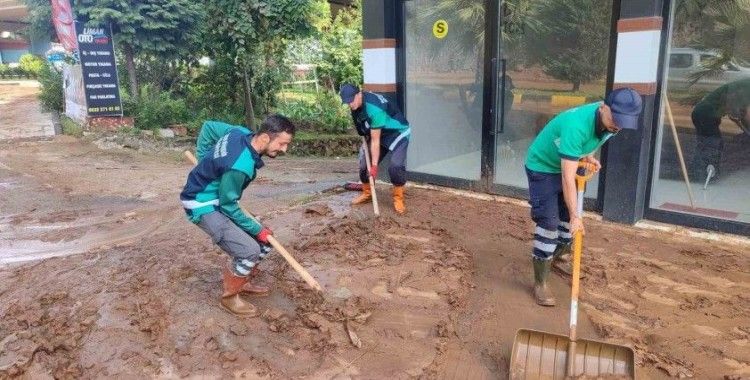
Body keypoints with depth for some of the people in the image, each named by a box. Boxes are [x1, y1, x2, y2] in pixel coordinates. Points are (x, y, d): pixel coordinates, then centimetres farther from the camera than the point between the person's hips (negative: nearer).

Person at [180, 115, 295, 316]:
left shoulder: (242, 132, -9)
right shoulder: (241, 166, -33)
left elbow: (208, 127, 8)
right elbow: (228, 206, -21)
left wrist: (206, 162, 13)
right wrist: (257, 229, -12)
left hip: (217, 198, 9)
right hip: (203, 205, -9)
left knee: (264, 241, 9)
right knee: (249, 251, -19)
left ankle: (242, 282, 29)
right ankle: (229, 296, 5)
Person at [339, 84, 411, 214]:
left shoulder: (374, 109, -37)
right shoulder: (357, 102, -12)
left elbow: (375, 141, -33)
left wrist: (374, 165, -30)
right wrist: (365, 135, 7)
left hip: (398, 133, -8)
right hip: (378, 133, 8)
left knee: (396, 167, -22)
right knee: (364, 164, 4)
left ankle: (398, 199, -4)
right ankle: (367, 194, 24)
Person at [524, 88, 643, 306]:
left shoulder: (608, 121, -13)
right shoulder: (576, 125, -38)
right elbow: (567, 178, -37)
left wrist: (587, 156, -6)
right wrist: (574, 216, -36)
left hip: (566, 165, 8)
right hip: (542, 167, -8)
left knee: (568, 216, 15)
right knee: (549, 223, -13)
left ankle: (559, 259, 39)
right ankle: (540, 284, -4)